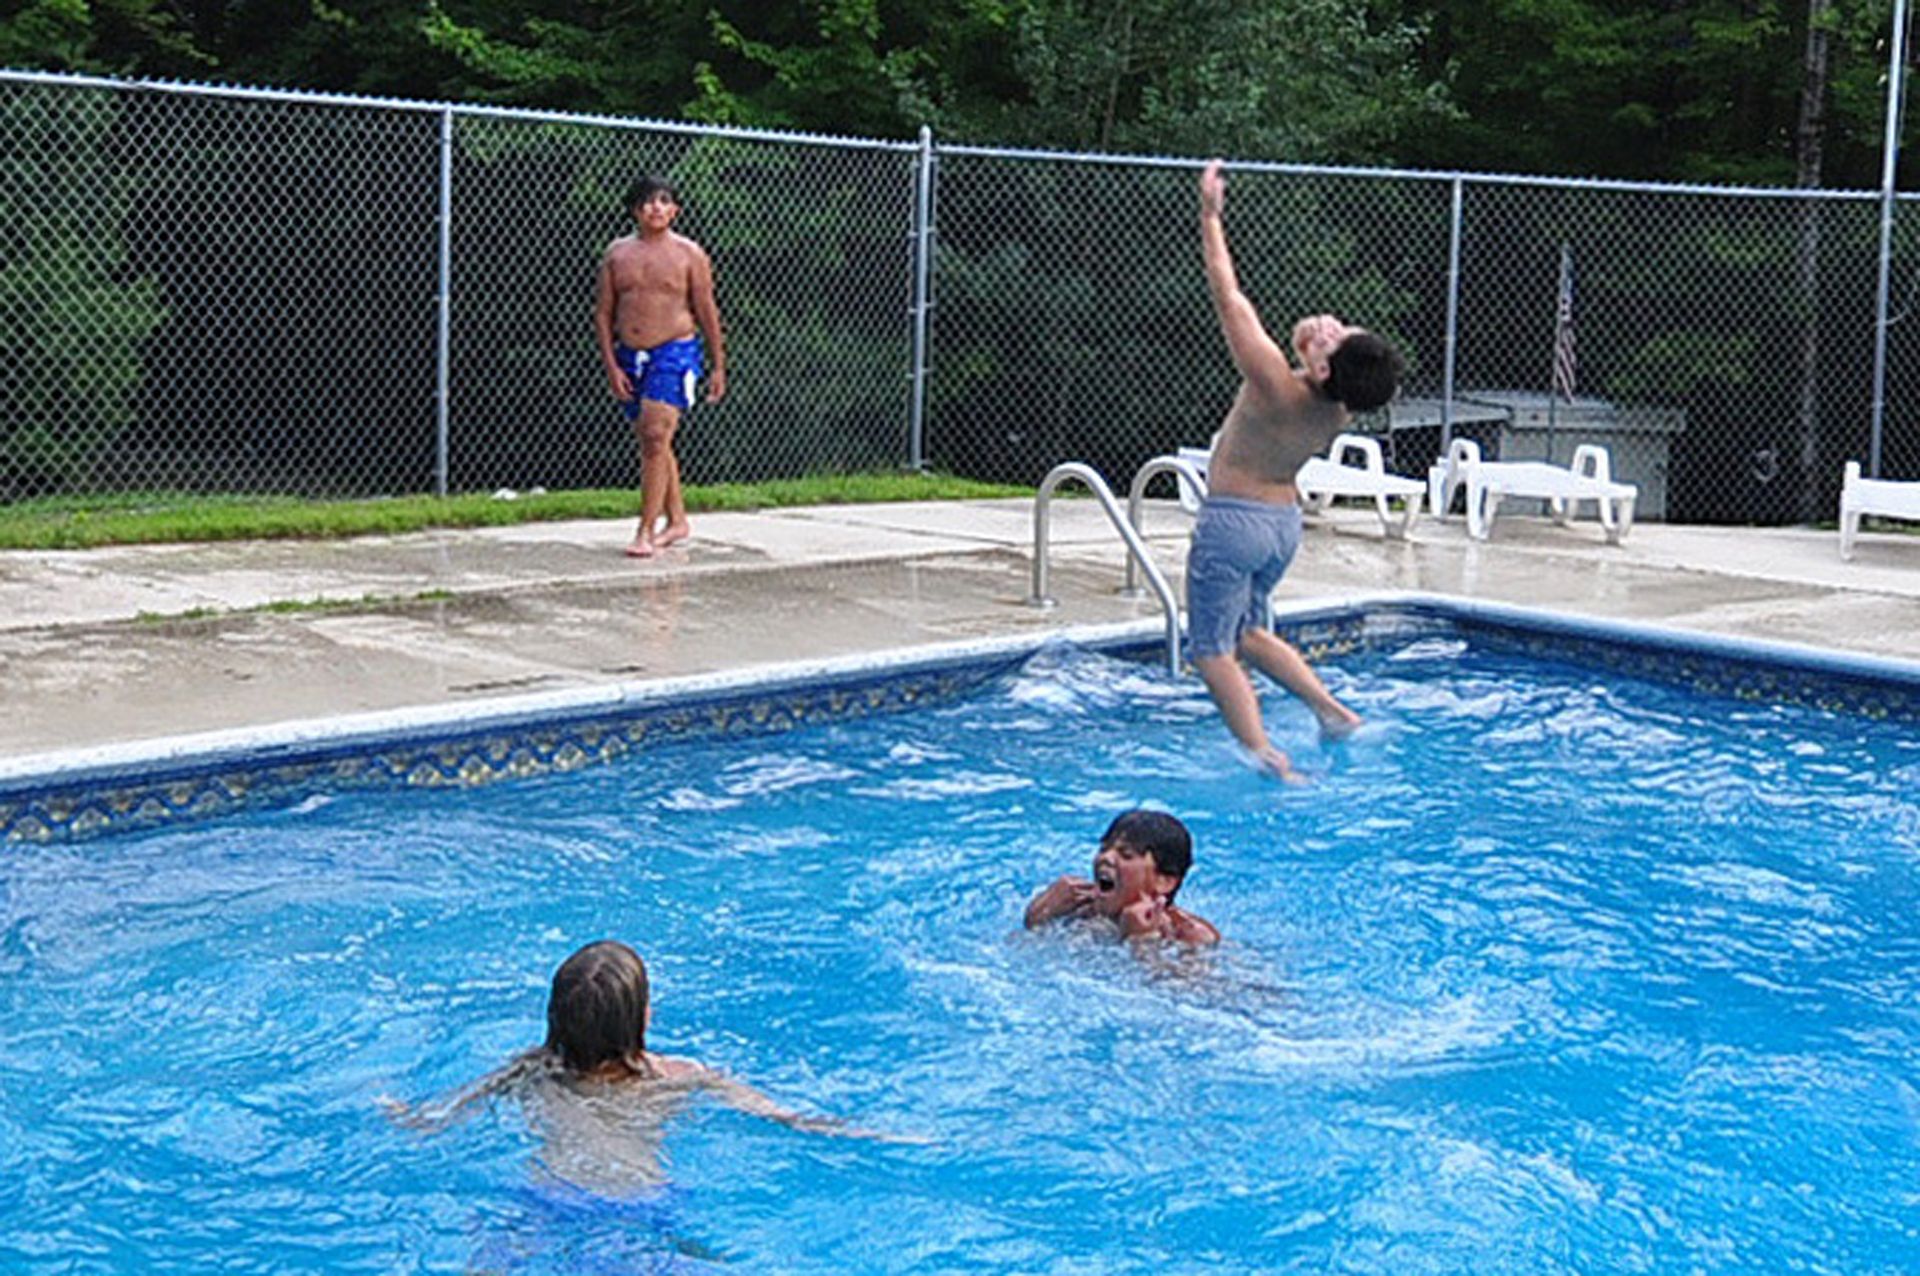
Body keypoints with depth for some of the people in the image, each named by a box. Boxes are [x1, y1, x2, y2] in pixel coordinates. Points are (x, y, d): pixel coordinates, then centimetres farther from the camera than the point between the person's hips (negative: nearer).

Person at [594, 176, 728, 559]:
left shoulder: (688, 254, -1)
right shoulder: (617, 253, 6)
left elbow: (707, 312, 2)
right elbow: (604, 313, 6)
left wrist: (718, 366, 1)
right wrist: (611, 366, -1)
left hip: (674, 353, -5)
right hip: (629, 355, 5)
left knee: (656, 437, -16)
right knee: (651, 442, 13)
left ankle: (646, 531, -14)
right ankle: (677, 521, 27)